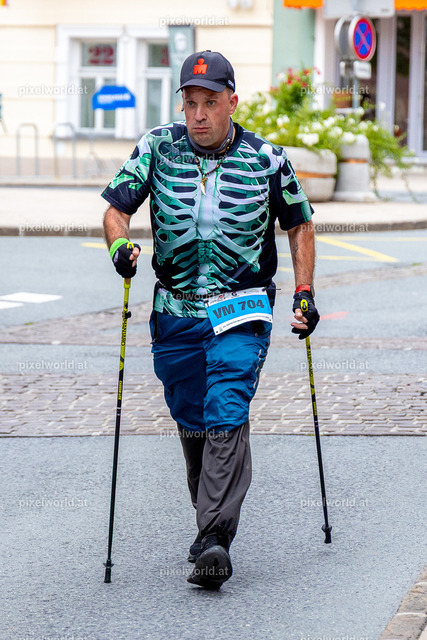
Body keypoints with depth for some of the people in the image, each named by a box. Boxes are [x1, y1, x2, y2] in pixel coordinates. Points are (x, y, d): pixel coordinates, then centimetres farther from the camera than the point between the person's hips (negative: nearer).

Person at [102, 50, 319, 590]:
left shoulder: (266, 159, -3)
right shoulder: (157, 148, -1)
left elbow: (299, 225, 10)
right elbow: (116, 209, 2)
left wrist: (304, 293, 3)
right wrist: (120, 246, -20)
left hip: (242, 311, -3)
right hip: (175, 312, 3)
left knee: (226, 419, -15)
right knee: (191, 423, 10)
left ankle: (215, 541, -21)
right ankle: (210, 519, 29)